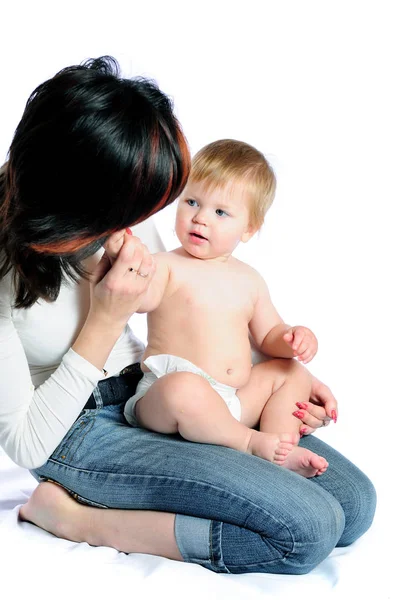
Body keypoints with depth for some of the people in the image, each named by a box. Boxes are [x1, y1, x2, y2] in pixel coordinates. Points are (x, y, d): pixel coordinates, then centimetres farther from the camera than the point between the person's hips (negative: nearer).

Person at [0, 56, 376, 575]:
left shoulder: (123, 214, -6)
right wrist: (106, 319, -24)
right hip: (79, 431, -7)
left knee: (356, 502, -3)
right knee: (310, 527, -20)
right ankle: (75, 518, -9)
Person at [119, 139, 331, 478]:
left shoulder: (249, 280, 16)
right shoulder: (167, 266, -2)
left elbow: (268, 335, 22)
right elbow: (142, 300, -23)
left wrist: (295, 339, 1)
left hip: (234, 403, 7)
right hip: (162, 398, -7)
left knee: (292, 372, 4)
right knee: (183, 387, -38)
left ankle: (281, 452, -14)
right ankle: (250, 443, -20)